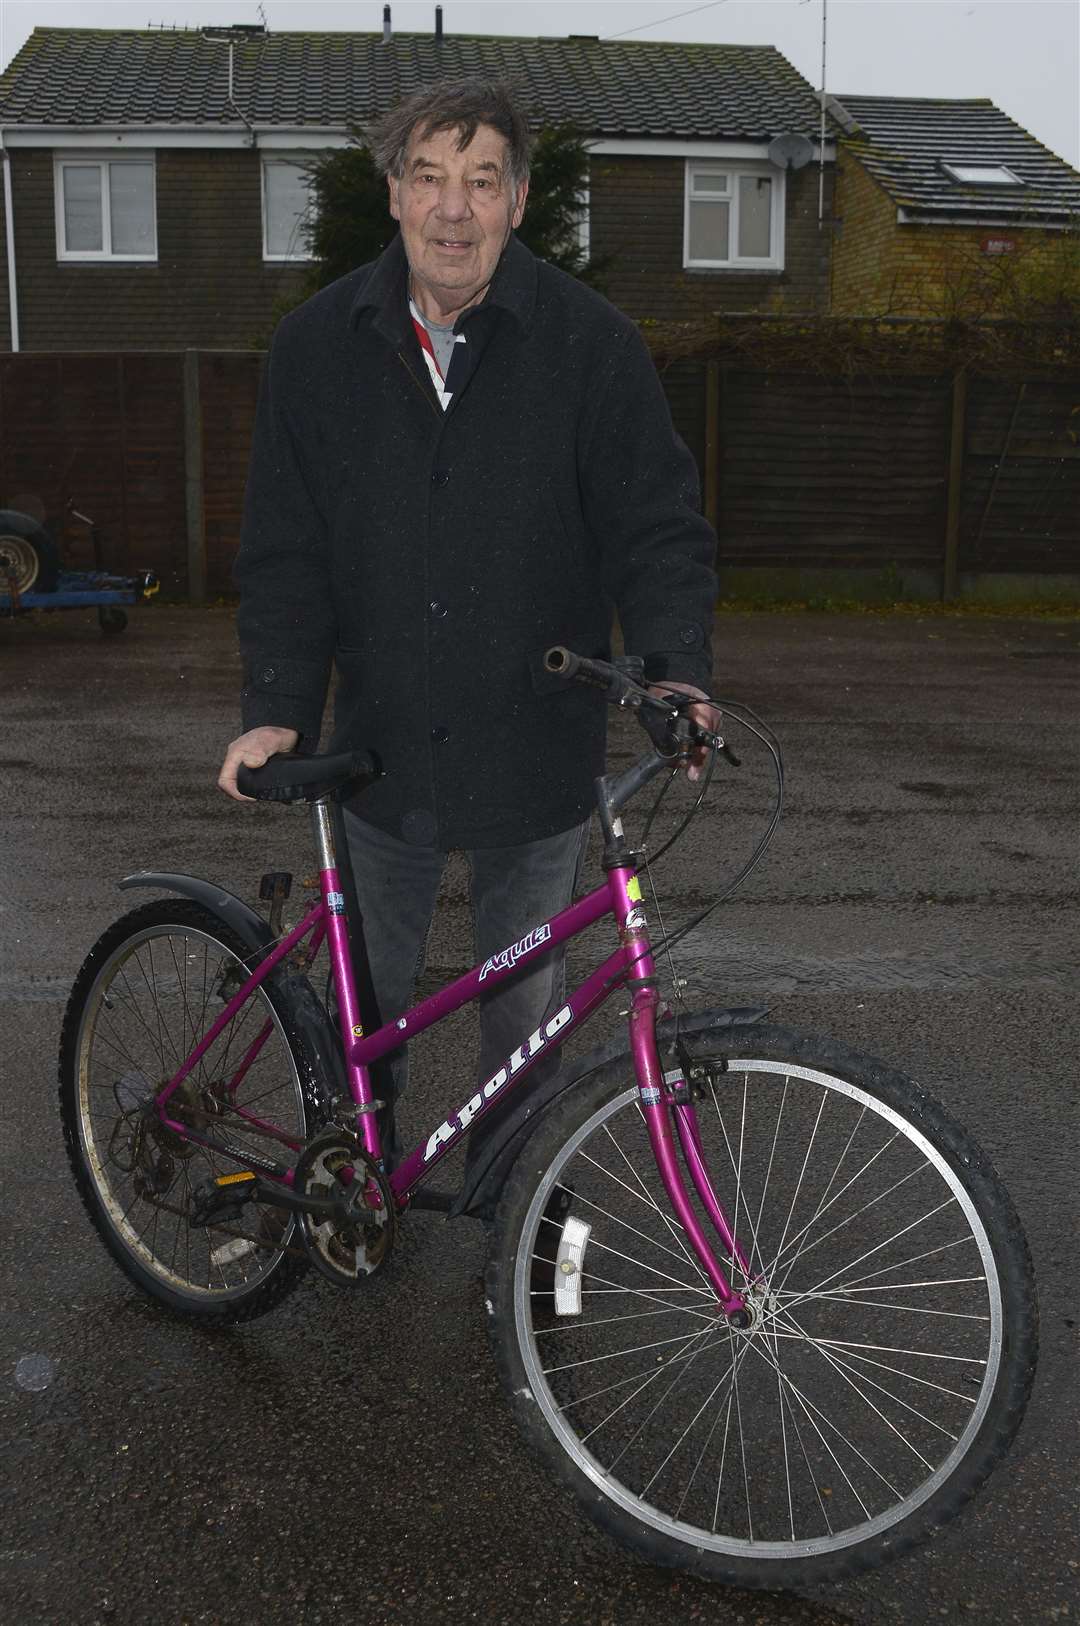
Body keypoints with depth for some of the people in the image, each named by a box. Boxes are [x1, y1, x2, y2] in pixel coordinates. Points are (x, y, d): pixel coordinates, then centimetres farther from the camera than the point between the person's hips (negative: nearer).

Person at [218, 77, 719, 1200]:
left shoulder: (590, 342, -8)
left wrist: (677, 666, -24)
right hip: (381, 742, 2)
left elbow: (658, 525, -7)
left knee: (523, 1003, 14)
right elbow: (285, 547, 0)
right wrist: (277, 707, -12)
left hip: (537, 750, -1)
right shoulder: (319, 345, -2)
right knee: (368, 993, 18)